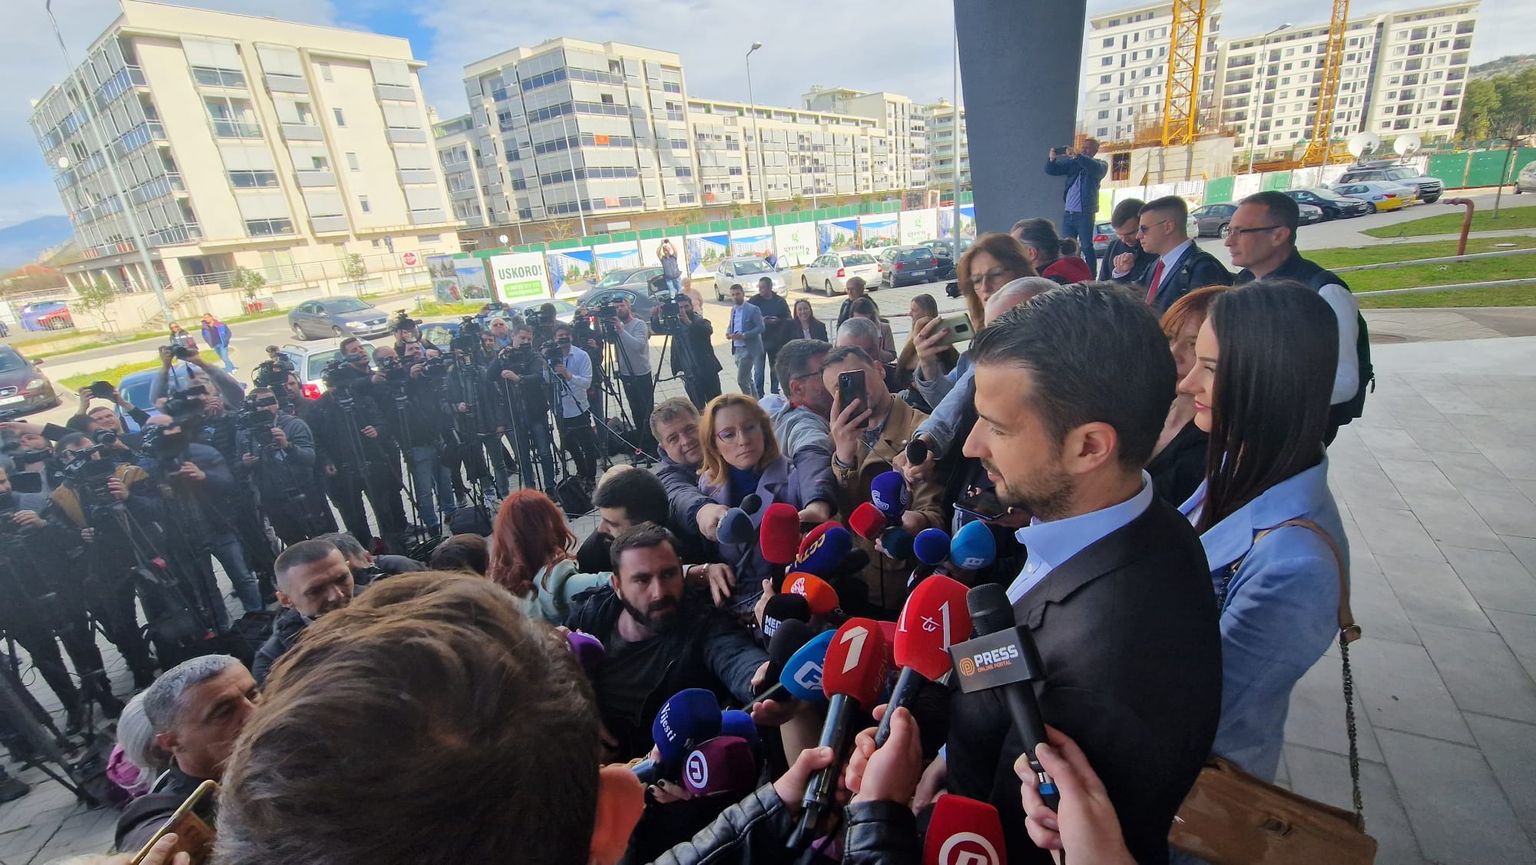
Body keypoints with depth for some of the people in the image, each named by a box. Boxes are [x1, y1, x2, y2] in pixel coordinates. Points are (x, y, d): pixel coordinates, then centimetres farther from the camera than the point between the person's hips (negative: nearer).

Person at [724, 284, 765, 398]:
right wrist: (728, 332, -2)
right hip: (737, 349, 7)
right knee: (748, 379, 16)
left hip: (748, 349, -7)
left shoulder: (753, 309, -10)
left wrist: (744, 335, -24)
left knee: (741, 379, -12)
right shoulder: (733, 309, 12)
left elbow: (761, 328, -14)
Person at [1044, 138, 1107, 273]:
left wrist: (1077, 155, -25)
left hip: (1084, 214, -4)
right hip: (1067, 213, 4)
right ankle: (1068, 276, 6)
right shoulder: (1072, 163, 14)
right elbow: (1050, 170, 10)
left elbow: (1096, 169, -19)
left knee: (1086, 248, -6)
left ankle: (1090, 279, -6)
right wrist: (1052, 159, -11)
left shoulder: (1101, 164, 5)